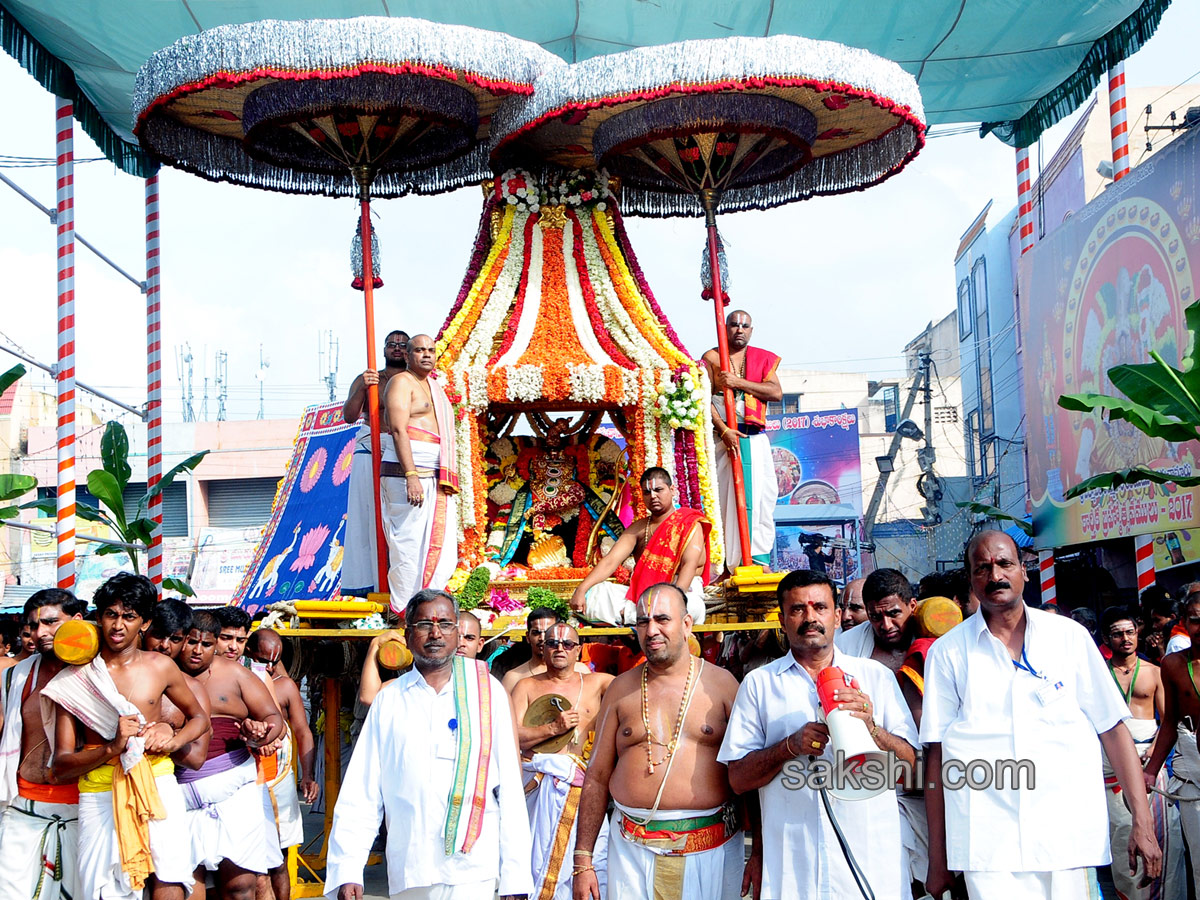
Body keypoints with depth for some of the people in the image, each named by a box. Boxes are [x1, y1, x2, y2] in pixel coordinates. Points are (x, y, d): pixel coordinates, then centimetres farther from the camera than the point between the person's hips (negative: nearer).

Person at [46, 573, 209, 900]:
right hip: (99, 794, 0)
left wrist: (173, 739, 1)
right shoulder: (74, 679, 3)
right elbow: (60, 768, 0)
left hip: (156, 784, 0)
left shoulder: (160, 667, 8)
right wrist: (112, 747, -17)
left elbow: (199, 718, 23)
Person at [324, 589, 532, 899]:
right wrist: (347, 871, -5)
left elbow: (510, 788, 2)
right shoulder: (389, 701, 9)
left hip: (473, 874, -2)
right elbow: (360, 791, 5)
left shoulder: (487, 693, 5)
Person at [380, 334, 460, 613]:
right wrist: (411, 475, -23)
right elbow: (398, 429, -15)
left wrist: (448, 480, 20)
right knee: (410, 545, -9)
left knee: (441, 547, 2)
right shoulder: (402, 382, -4)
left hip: (437, 478, 9)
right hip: (408, 473, -9)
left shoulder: (432, 385, 23)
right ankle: (404, 612, -6)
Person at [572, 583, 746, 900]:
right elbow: (597, 778, 8)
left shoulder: (721, 683, 2)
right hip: (633, 851, 1)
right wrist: (583, 862, 3)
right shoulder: (621, 689, 8)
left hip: (712, 849, -1)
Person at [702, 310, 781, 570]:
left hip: (755, 439, 3)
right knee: (723, 496, -7)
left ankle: (759, 558, 2)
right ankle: (726, 562, -6)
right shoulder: (711, 358, 6)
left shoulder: (763, 358, 13)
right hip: (723, 436, -3)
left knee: (760, 496, -2)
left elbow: (777, 392, -2)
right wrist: (724, 430, -15)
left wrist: (738, 382, -11)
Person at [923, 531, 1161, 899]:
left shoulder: (1070, 637, 7)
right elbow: (936, 756, 3)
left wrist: (1142, 822, 0)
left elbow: (1113, 730, 7)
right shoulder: (948, 652, 5)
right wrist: (937, 859, 2)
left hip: (1069, 839, 1)